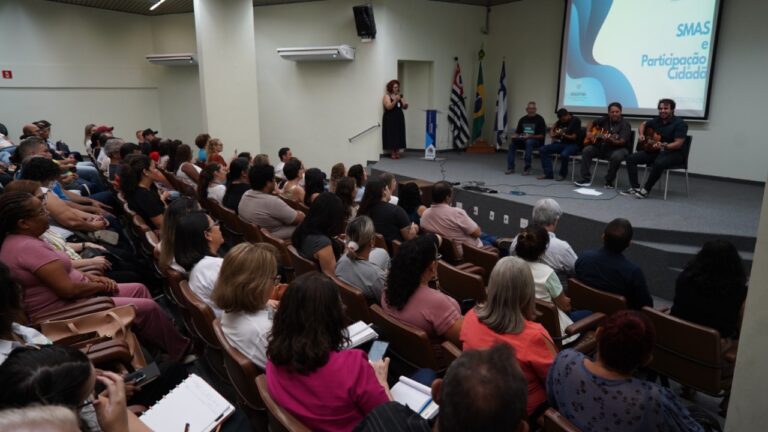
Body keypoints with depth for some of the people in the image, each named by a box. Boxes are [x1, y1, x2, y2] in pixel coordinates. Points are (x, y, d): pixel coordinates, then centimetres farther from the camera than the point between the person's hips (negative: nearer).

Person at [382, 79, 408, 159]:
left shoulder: (400, 96, 12)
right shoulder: (387, 96, -4)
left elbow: (405, 107, 13)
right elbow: (388, 107, -17)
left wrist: (405, 104, -9)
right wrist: (395, 100, -27)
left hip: (399, 119, 5)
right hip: (390, 119, -5)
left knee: (399, 135, 2)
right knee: (391, 135, -7)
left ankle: (397, 152, 6)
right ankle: (392, 153, -2)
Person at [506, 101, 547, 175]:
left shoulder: (540, 119, -5)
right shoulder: (522, 119, 10)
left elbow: (541, 136, -10)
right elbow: (517, 132, 13)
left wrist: (530, 136, -23)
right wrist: (515, 136, -11)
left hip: (536, 140, -5)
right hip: (523, 139, 5)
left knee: (529, 142, -38)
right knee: (512, 142, -22)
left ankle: (527, 167, -30)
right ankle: (510, 167, -19)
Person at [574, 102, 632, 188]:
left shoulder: (625, 123, -12)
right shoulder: (604, 119, 4)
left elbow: (622, 142, -24)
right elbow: (592, 123, 23)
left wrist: (610, 140, -42)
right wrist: (588, 132, 4)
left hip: (618, 148, -5)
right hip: (602, 147, 5)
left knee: (616, 156, -38)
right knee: (586, 150, -16)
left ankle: (609, 181, -19)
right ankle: (586, 179, -16)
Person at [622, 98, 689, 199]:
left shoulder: (680, 123, -14)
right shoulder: (656, 120, 4)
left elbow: (678, 143, -22)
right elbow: (643, 125, 25)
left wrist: (663, 146, -38)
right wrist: (641, 134, 5)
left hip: (674, 153, -7)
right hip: (655, 151, 7)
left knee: (659, 163, -40)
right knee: (631, 158, -8)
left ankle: (646, 190, -25)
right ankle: (635, 187, -10)